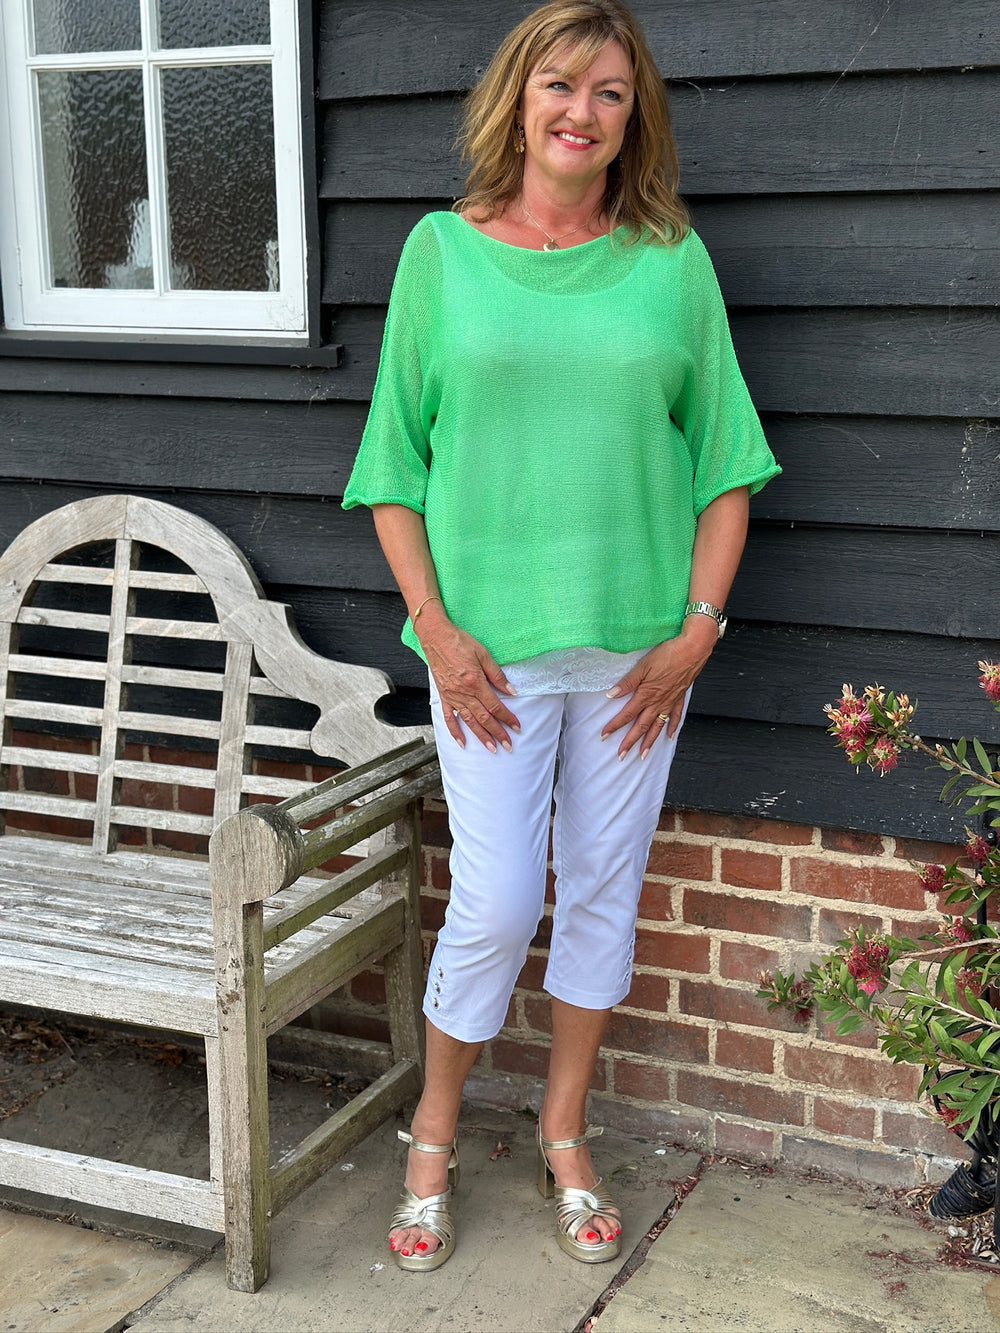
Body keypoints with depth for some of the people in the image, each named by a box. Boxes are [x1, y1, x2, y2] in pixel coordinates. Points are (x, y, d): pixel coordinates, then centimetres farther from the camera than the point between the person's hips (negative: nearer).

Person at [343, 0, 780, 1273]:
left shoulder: (672, 261, 3)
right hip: (491, 645, -2)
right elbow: (395, 463, 1)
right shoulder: (443, 250, 1)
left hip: (637, 645, 2)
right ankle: (433, 1139, 23)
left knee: (604, 892, 11)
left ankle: (563, 1137, 30)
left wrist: (698, 628, -3)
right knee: (495, 905, 0)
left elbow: (724, 458, 5)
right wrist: (437, 630, -7)